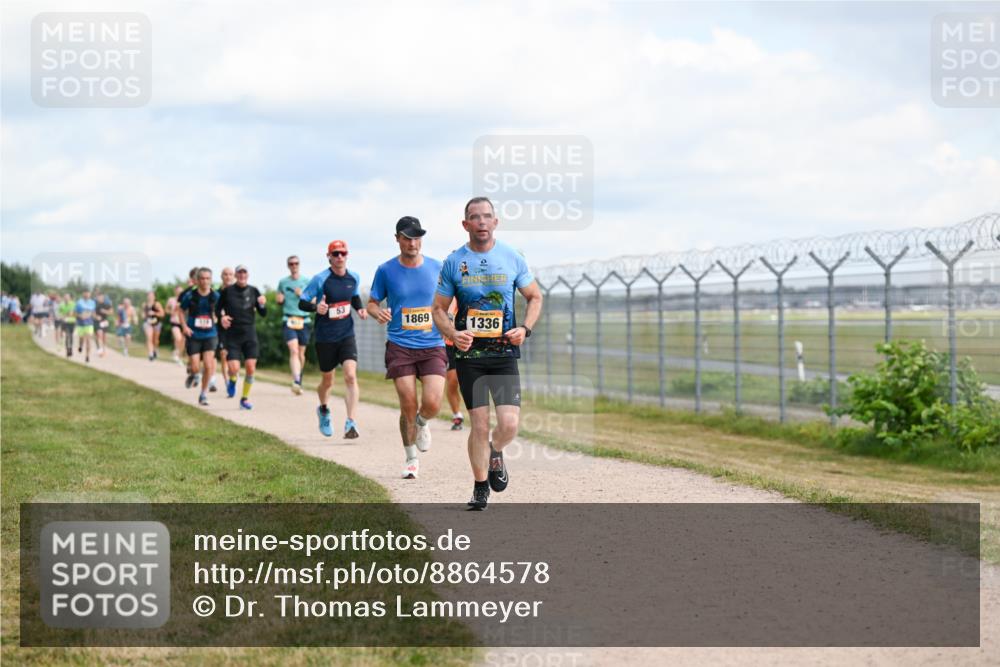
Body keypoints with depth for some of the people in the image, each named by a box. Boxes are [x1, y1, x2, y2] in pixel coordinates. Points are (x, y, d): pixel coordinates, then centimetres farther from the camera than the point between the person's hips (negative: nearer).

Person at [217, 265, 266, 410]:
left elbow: (263, 314, 6)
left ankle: (245, 398, 12)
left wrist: (263, 305, -15)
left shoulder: (253, 291, 3)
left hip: (249, 334, 2)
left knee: (251, 368, -6)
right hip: (232, 334, -2)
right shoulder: (227, 291, -1)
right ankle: (232, 382, 24)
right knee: (234, 369, -13)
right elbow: (218, 309, 10)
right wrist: (221, 317, -10)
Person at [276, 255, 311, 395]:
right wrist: (279, 300, 0)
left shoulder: (307, 282, 7)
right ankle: (296, 381, -33)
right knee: (293, 350, -19)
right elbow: (279, 301, 23)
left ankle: (298, 380, 30)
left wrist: (303, 295, -10)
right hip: (288, 320, -1)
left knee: (301, 353, 9)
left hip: (303, 320, 1)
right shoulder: (283, 282, 10)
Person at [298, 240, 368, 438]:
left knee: (351, 375, -17)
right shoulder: (320, 279, -11)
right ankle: (323, 410, 45)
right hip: (325, 338, -2)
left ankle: (351, 423, -19)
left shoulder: (354, 278, 2)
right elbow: (302, 302, -8)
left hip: (347, 335, 2)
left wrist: (360, 309, 2)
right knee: (327, 380, 13)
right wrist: (315, 307, -28)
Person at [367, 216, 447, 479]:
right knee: (408, 406, -5)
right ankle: (411, 459, 16)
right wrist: (377, 313, -12)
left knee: (432, 404, -14)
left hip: (433, 346, 1)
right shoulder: (386, 271, 1)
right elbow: (372, 302, 10)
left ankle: (422, 423, 24)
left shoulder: (437, 268, 4)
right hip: (400, 347, 0)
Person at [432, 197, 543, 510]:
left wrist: (525, 328, -6)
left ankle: (495, 454, 24)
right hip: (469, 354, 0)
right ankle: (480, 487, 17)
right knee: (479, 425, -3)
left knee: (509, 424, -11)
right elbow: (439, 308, 7)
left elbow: (534, 297, 13)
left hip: (504, 352, 0)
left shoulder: (512, 258, 2)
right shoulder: (454, 262, 1)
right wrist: (453, 334, -13)